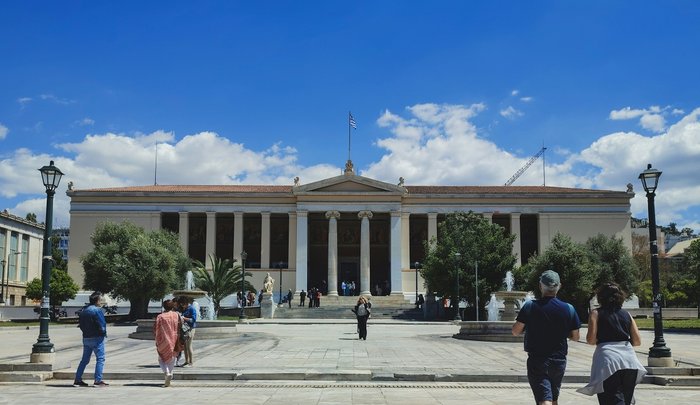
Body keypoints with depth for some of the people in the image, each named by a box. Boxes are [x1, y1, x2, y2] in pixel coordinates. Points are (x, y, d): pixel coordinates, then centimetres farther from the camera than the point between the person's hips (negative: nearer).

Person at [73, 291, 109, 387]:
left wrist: (86, 332, 11)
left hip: (86, 338, 8)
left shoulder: (83, 311, 13)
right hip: (97, 338, -8)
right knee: (100, 359, -4)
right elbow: (101, 325, -17)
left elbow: (81, 325, 12)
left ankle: (77, 380, 15)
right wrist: (103, 332, -2)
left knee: (85, 360, 14)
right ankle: (98, 380, -7)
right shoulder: (97, 310, -12)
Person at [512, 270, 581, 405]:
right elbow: (575, 337, 3)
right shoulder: (568, 309, -4)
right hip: (559, 361, 4)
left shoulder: (529, 306, -11)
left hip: (536, 361, -3)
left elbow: (515, 332, -7)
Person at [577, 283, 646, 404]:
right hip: (629, 359, 5)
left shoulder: (596, 313, 3)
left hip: (608, 360, -4)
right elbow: (637, 341, 10)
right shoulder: (627, 314, 15)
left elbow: (591, 339, -6)